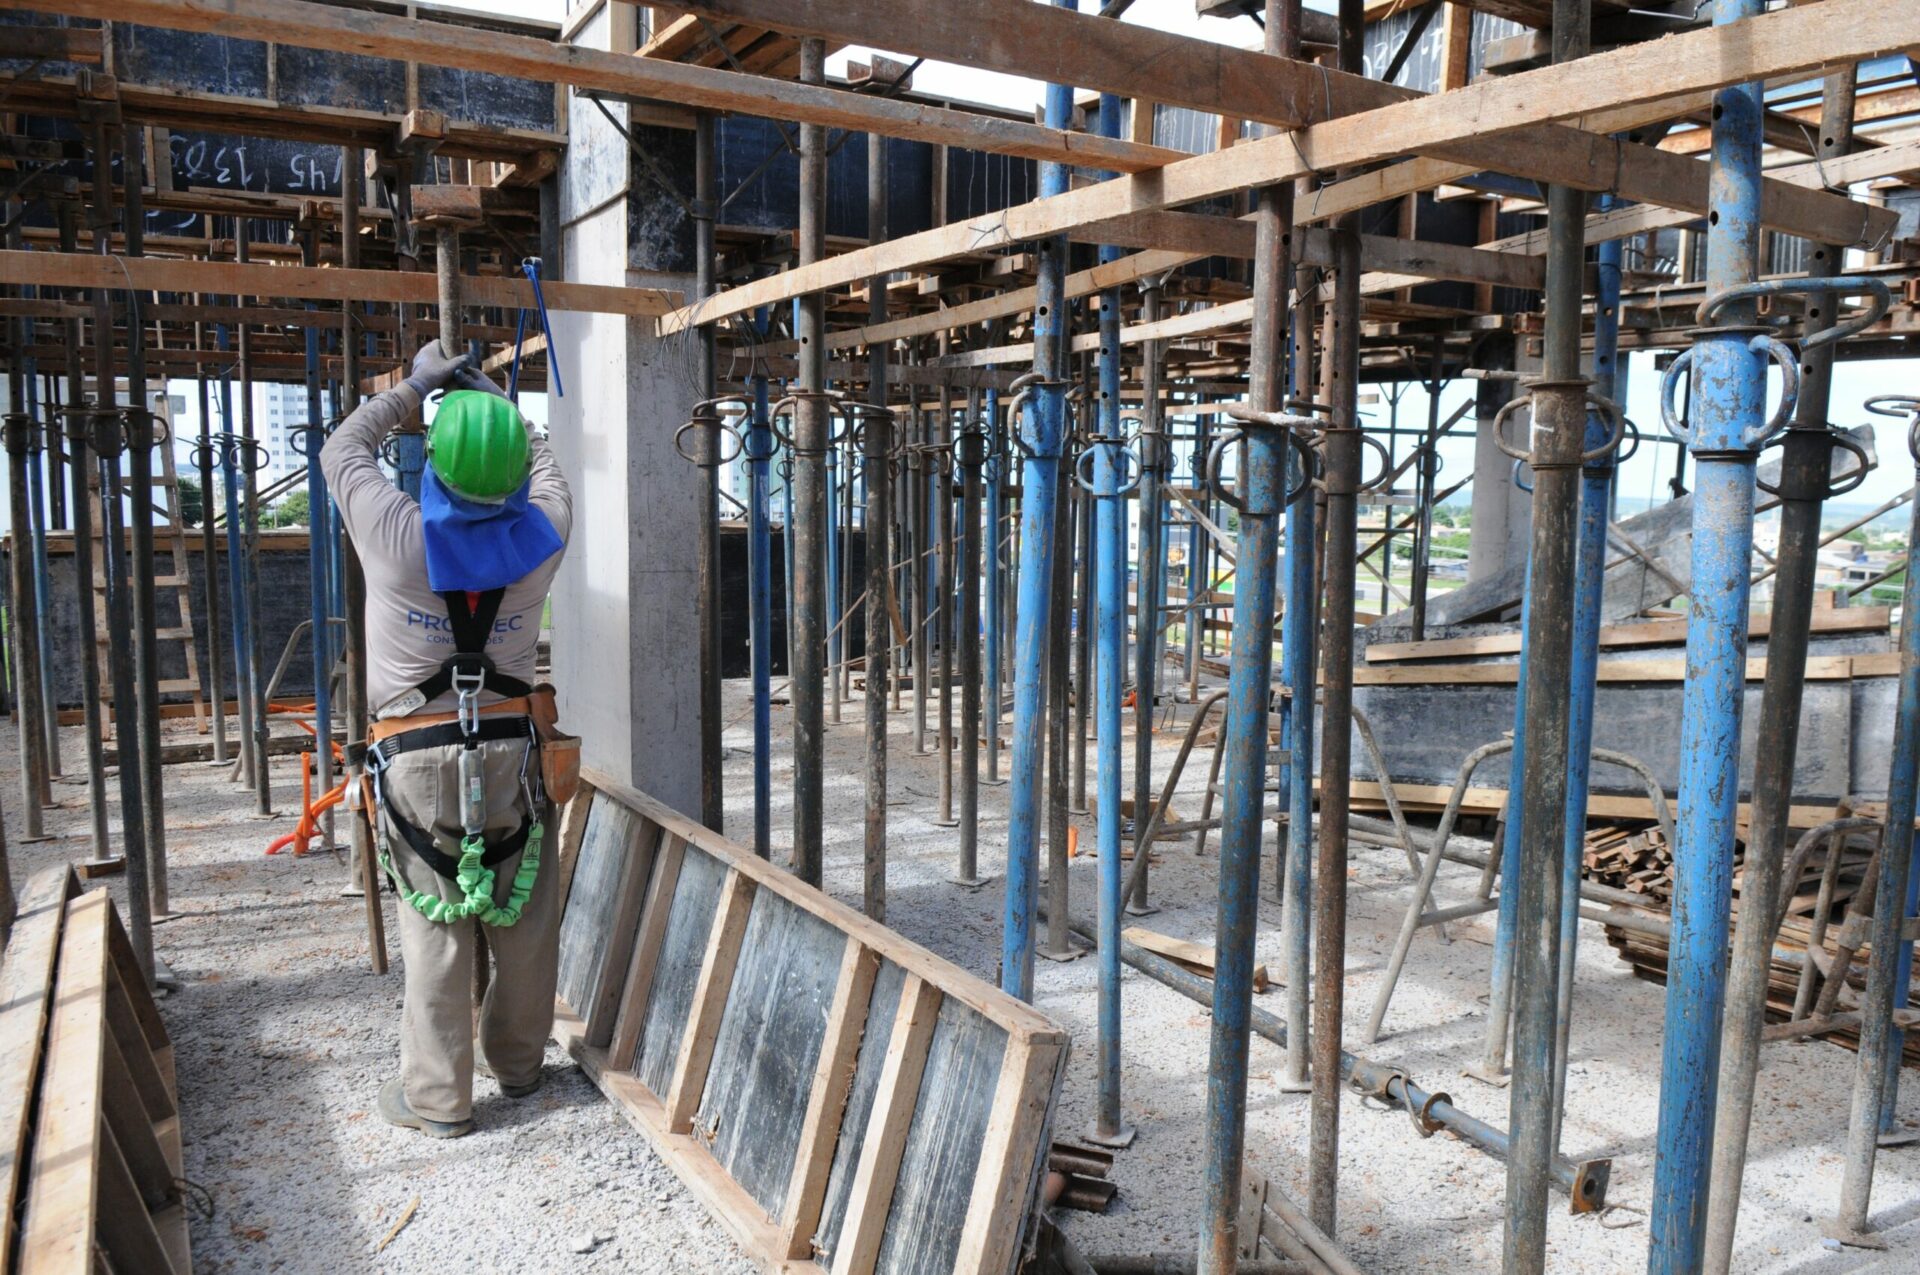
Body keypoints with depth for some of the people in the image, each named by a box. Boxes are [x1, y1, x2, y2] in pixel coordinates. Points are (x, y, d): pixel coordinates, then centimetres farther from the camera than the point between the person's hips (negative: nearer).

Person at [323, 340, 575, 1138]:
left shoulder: (399, 535, -12)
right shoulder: (540, 535, -6)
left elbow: (343, 450, 8)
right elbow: (542, 465, 18)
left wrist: (416, 387, 16)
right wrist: (489, 397, 25)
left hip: (419, 758, -2)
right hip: (512, 750, 2)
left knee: (436, 930, 6)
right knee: (524, 921, 13)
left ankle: (438, 1097, 16)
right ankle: (517, 1062, 30)